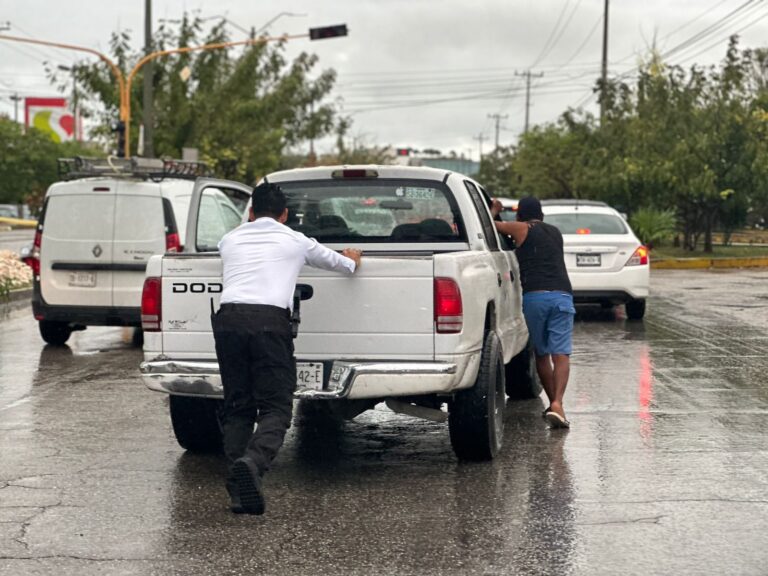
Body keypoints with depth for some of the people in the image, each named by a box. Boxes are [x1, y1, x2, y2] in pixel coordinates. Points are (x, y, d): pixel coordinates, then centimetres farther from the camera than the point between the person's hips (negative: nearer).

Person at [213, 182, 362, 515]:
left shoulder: (230, 240, 25)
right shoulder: (295, 241, 19)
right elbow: (343, 264, 36)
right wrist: (352, 260, 61)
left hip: (228, 318, 3)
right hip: (270, 321, -3)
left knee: (236, 408, 10)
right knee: (275, 408, 1)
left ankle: (239, 493, 0)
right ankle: (252, 462, -27)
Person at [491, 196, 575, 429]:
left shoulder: (522, 230, 11)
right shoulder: (555, 232, 25)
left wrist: (495, 209, 34)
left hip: (534, 295, -2)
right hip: (562, 294, 2)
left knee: (541, 354, 14)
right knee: (561, 354, -7)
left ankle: (553, 403, 16)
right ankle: (557, 403, -23)